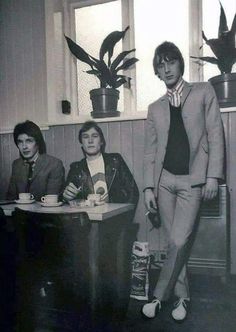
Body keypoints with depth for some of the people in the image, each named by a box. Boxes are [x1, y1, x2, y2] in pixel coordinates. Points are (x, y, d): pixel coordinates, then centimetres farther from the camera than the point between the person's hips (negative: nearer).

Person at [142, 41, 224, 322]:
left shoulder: (203, 92, 6)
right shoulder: (155, 108, 13)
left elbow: (215, 135, -1)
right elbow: (150, 151, 10)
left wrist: (213, 176, -9)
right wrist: (148, 187, 2)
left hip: (192, 181, -3)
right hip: (164, 180, 3)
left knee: (179, 242, -9)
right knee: (174, 242, 6)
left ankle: (159, 296, 9)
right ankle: (182, 296, 21)